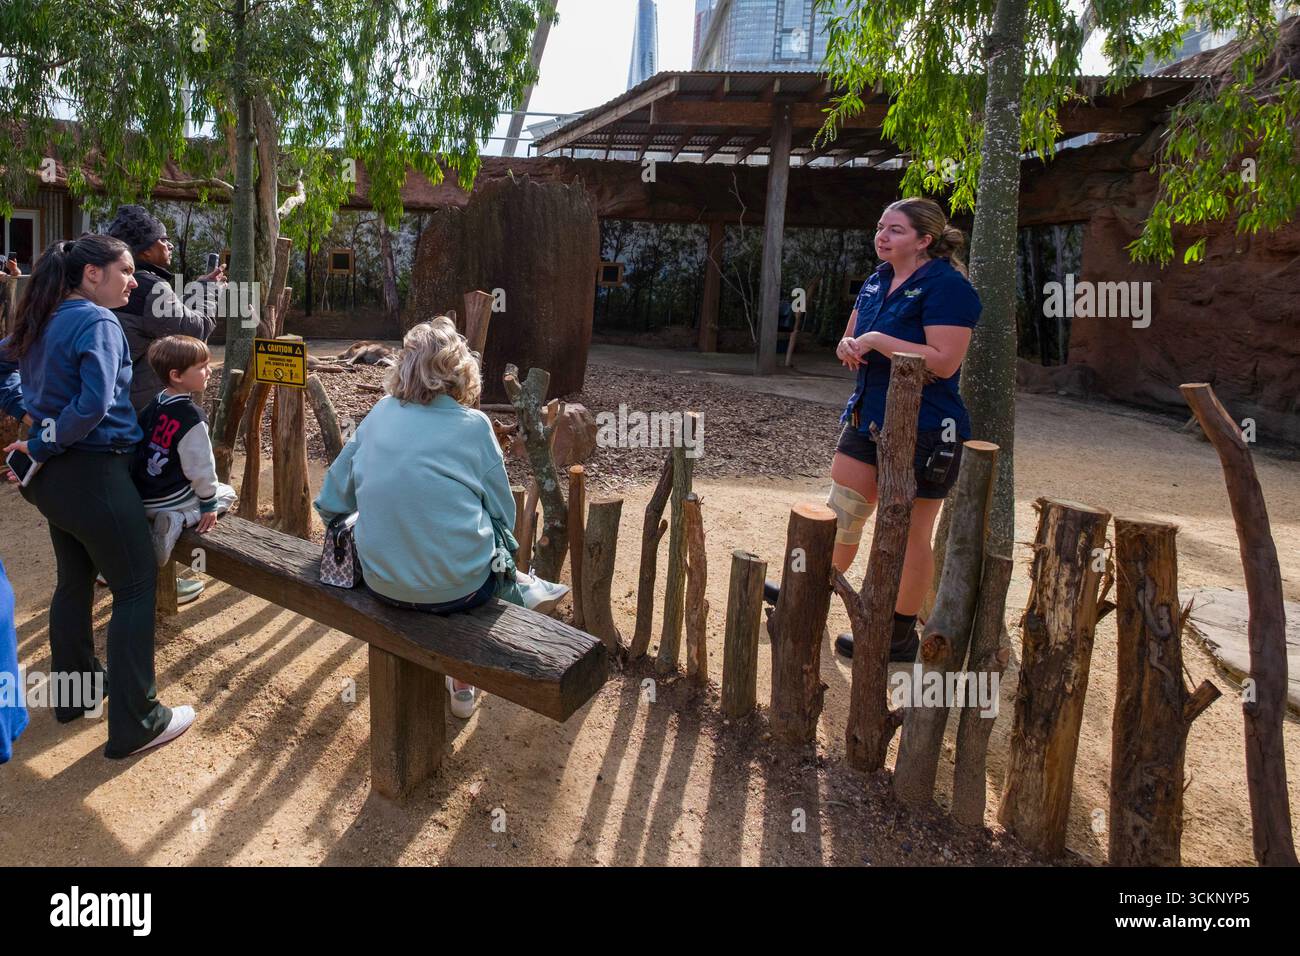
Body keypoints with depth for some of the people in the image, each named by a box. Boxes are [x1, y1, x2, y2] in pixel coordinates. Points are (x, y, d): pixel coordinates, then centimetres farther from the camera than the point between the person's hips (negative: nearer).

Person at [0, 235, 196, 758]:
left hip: (54, 473, 9)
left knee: (75, 579, 21)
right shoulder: (97, 322, -17)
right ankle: (135, 724, 4)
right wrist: (42, 445, -15)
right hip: (93, 471, -9)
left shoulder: (44, 319, 9)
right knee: (136, 586, -1)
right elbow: (94, 405, -28)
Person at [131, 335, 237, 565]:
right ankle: (178, 521, -8)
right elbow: (200, 466, -16)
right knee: (227, 493, 15)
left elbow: (140, 450, 13)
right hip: (170, 500, -7)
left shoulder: (153, 405, 4)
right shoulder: (191, 417, -20)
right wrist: (209, 503, -4)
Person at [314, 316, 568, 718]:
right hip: (456, 586, -3)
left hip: (382, 583, 4)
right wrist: (498, 551, 19)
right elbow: (503, 515, -1)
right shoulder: (473, 425, -6)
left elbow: (331, 504, 9)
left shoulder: (379, 415, 4)